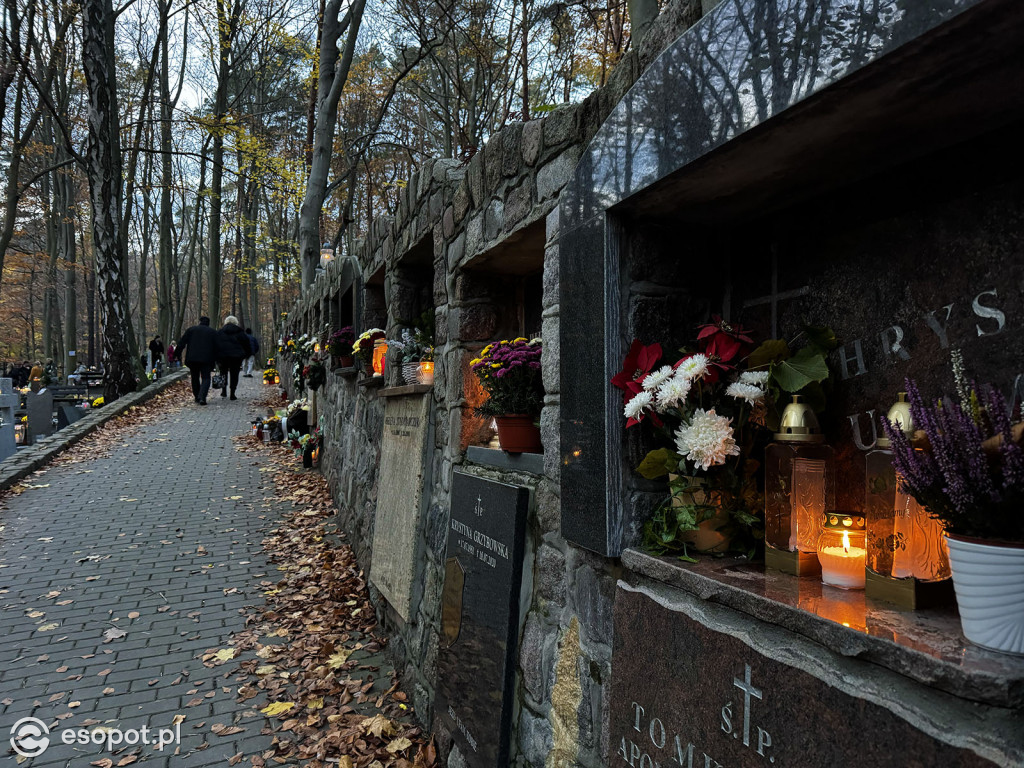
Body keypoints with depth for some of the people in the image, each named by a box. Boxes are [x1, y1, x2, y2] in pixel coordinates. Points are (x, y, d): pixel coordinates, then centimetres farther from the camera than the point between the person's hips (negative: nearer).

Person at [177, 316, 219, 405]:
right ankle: (202, 397, -20)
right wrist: (215, 360, 13)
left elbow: (182, 343, 6)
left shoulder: (191, 329, 10)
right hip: (206, 360, -1)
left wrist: (178, 354, 11)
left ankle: (197, 397, 20)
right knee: (206, 378, 0)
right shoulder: (213, 332, 9)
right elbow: (216, 347, 7)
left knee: (195, 378, 16)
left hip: (192, 358, 1)